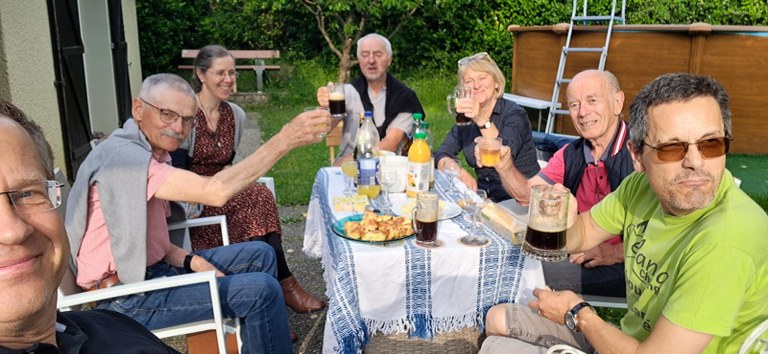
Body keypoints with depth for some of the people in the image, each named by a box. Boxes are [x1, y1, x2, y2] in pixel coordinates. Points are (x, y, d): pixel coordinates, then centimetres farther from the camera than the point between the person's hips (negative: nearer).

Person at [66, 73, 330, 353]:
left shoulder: (151, 153, 9)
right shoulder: (122, 155, -24)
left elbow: (147, 237, 9)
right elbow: (215, 192, -36)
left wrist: (190, 260, -8)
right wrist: (284, 140, -35)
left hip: (151, 269, 10)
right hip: (126, 299, -10)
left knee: (260, 255, 9)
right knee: (262, 290, -16)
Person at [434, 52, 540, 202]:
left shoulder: (514, 114, -9)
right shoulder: (467, 117, 7)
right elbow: (441, 156, -1)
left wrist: (482, 121, -39)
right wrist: (459, 172, -21)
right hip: (485, 198, 6)